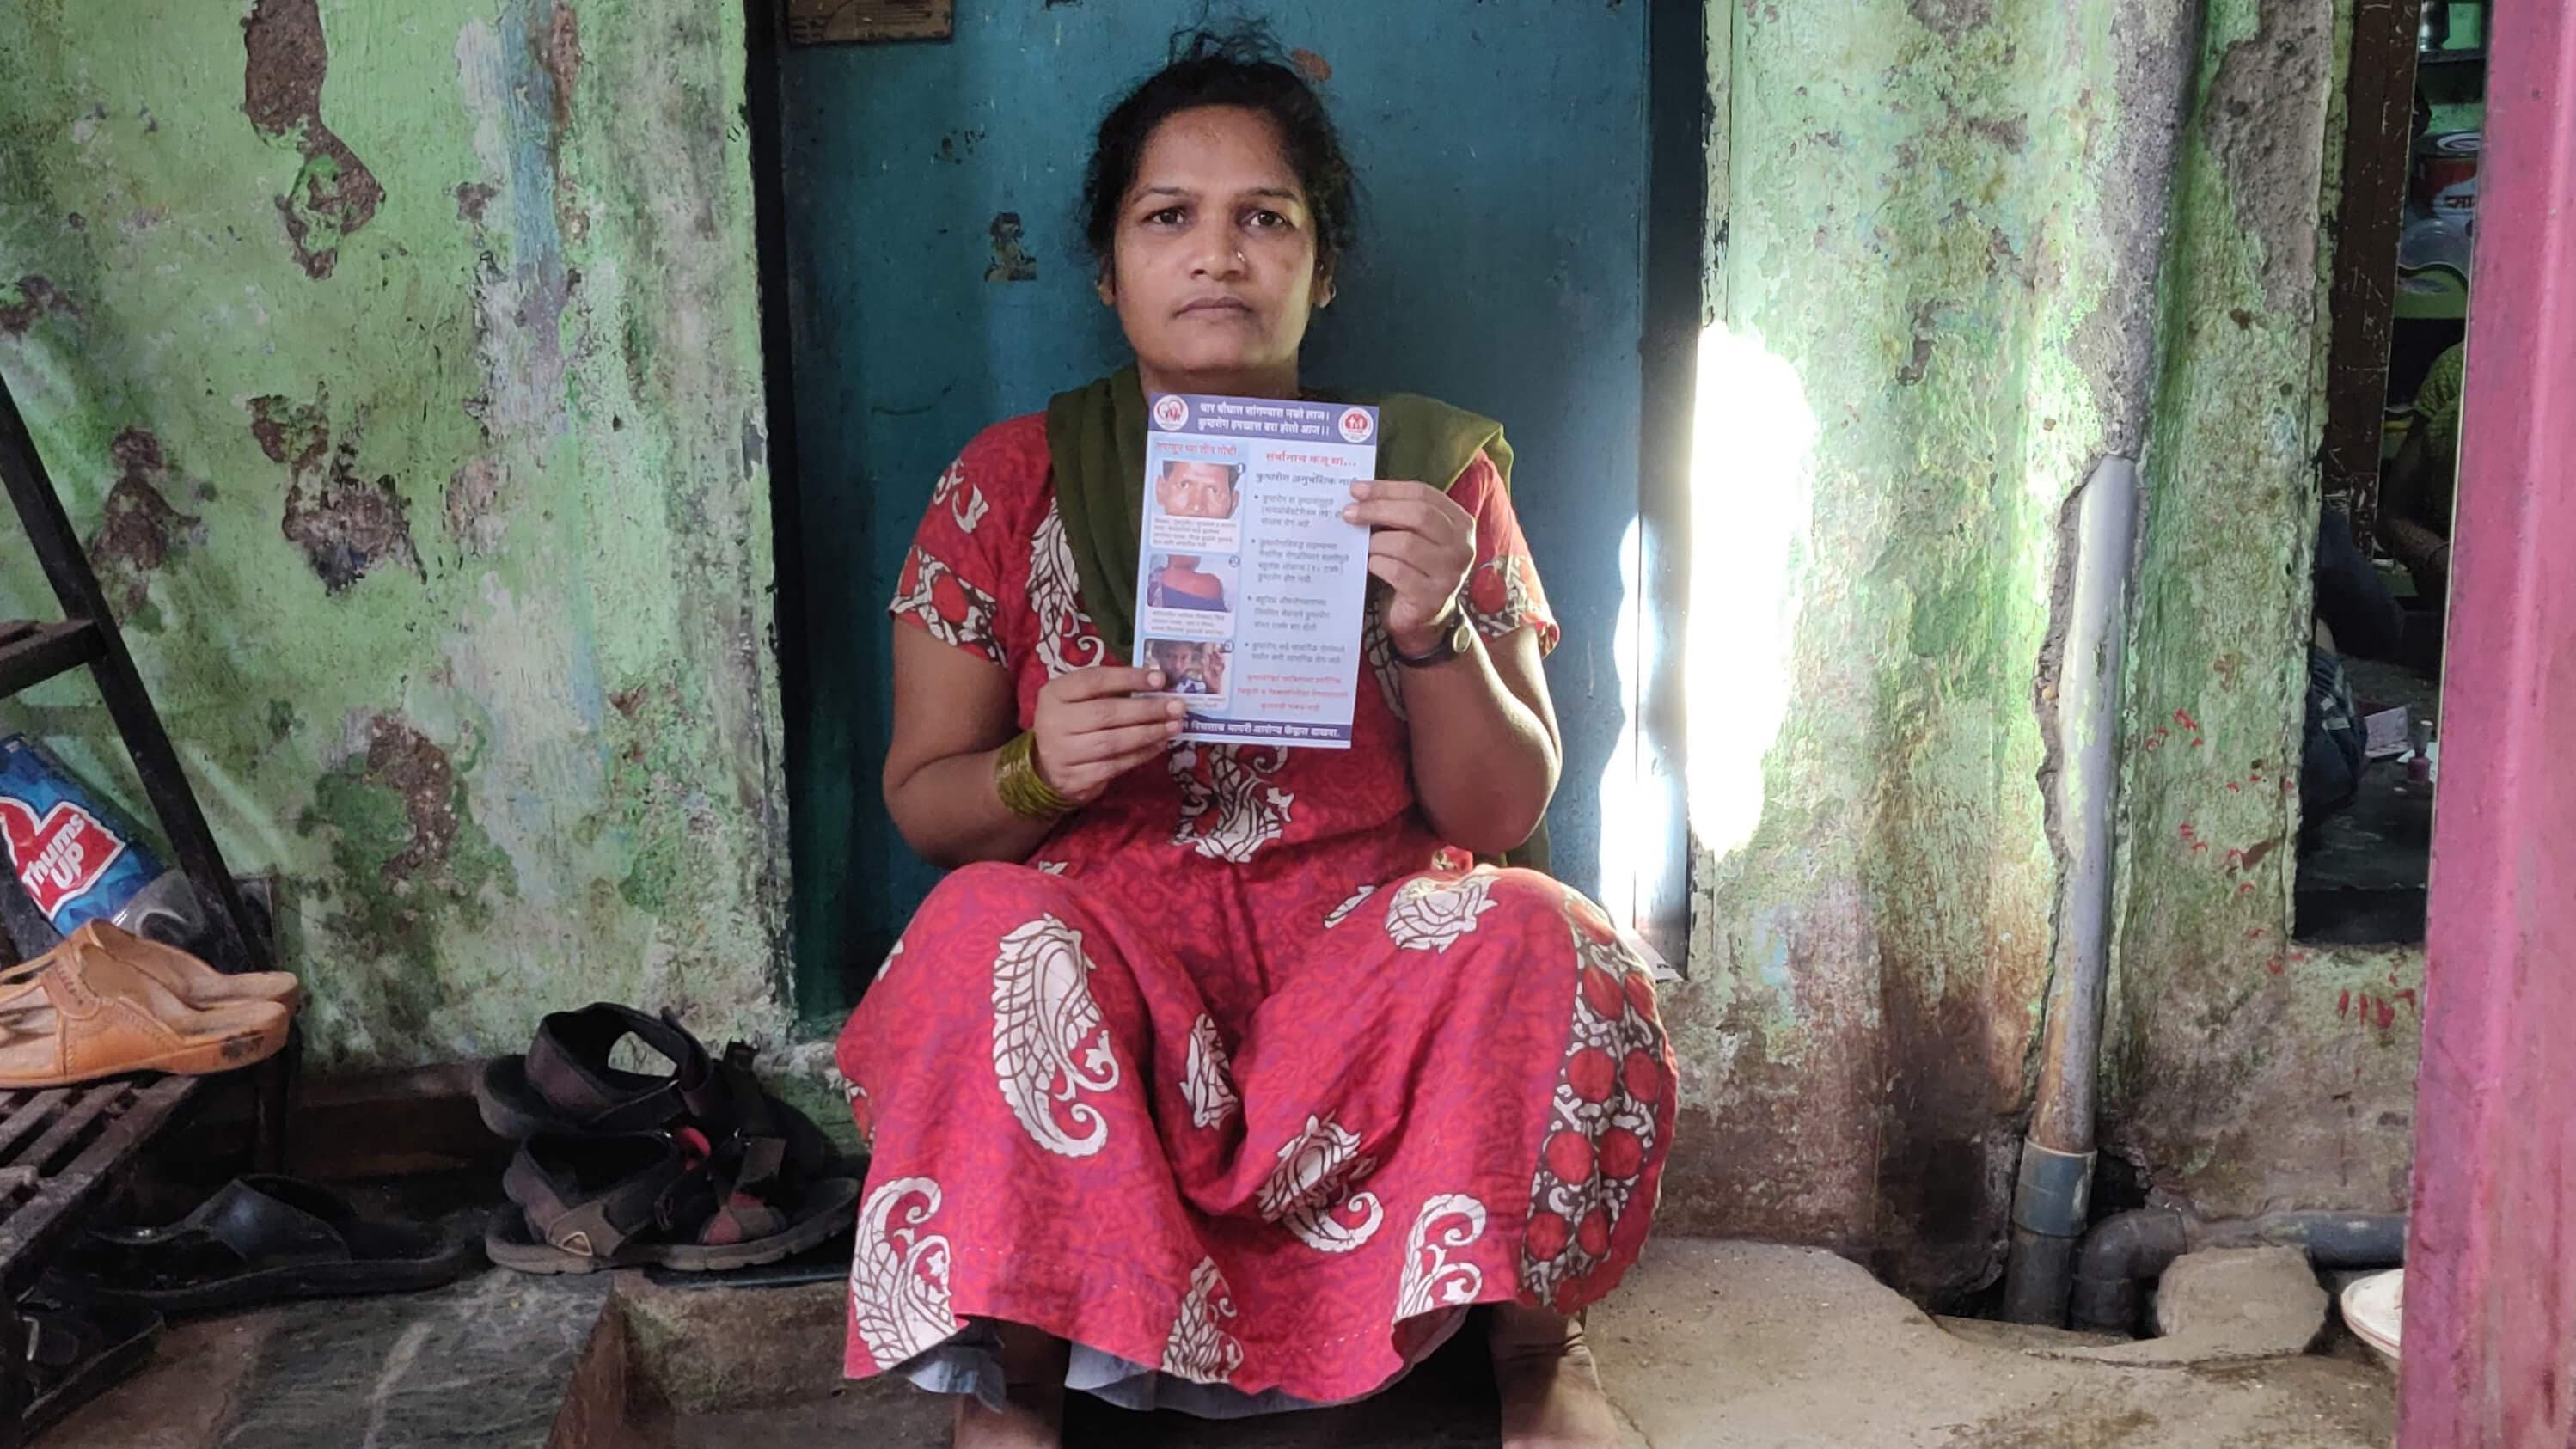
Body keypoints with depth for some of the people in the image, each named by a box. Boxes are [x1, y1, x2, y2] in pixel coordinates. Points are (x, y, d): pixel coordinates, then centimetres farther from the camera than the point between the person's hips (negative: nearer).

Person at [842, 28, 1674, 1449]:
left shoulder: (1429, 470, 4)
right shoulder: (1012, 481, 3)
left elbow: (1502, 814, 1)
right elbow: (920, 797, 6)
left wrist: (1433, 629, -19)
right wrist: (1038, 775, -17)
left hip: (1364, 936, 1)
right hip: (1106, 936, 0)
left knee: (1525, 943, -29)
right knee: (991, 935, -32)